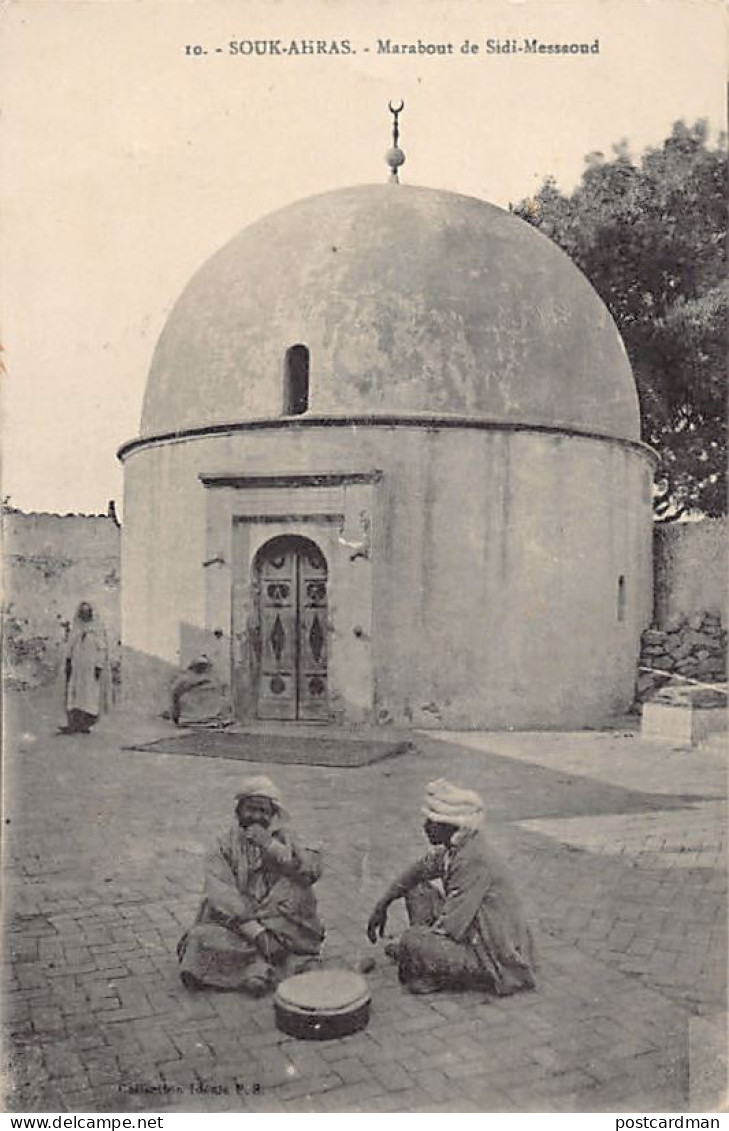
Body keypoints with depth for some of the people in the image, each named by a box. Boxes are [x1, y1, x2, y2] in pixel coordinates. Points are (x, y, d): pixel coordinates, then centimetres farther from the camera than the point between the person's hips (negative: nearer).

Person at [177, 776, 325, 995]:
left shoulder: (284, 840, 5)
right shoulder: (226, 845, 2)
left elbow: (311, 870, -12)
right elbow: (220, 891, -12)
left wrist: (271, 845, -20)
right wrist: (253, 929, -24)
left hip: (279, 924, 1)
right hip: (234, 919, -1)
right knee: (205, 937, -26)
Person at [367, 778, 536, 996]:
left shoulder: (474, 861, -29)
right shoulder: (450, 848, -1)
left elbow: (450, 927, -26)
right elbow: (417, 872, 18)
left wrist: (402, 950, -15)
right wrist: (382, 905, 12)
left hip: (498, 960, -9)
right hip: (475, 935, 10)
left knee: (413, 942, -27)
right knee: (417, 890, 6)